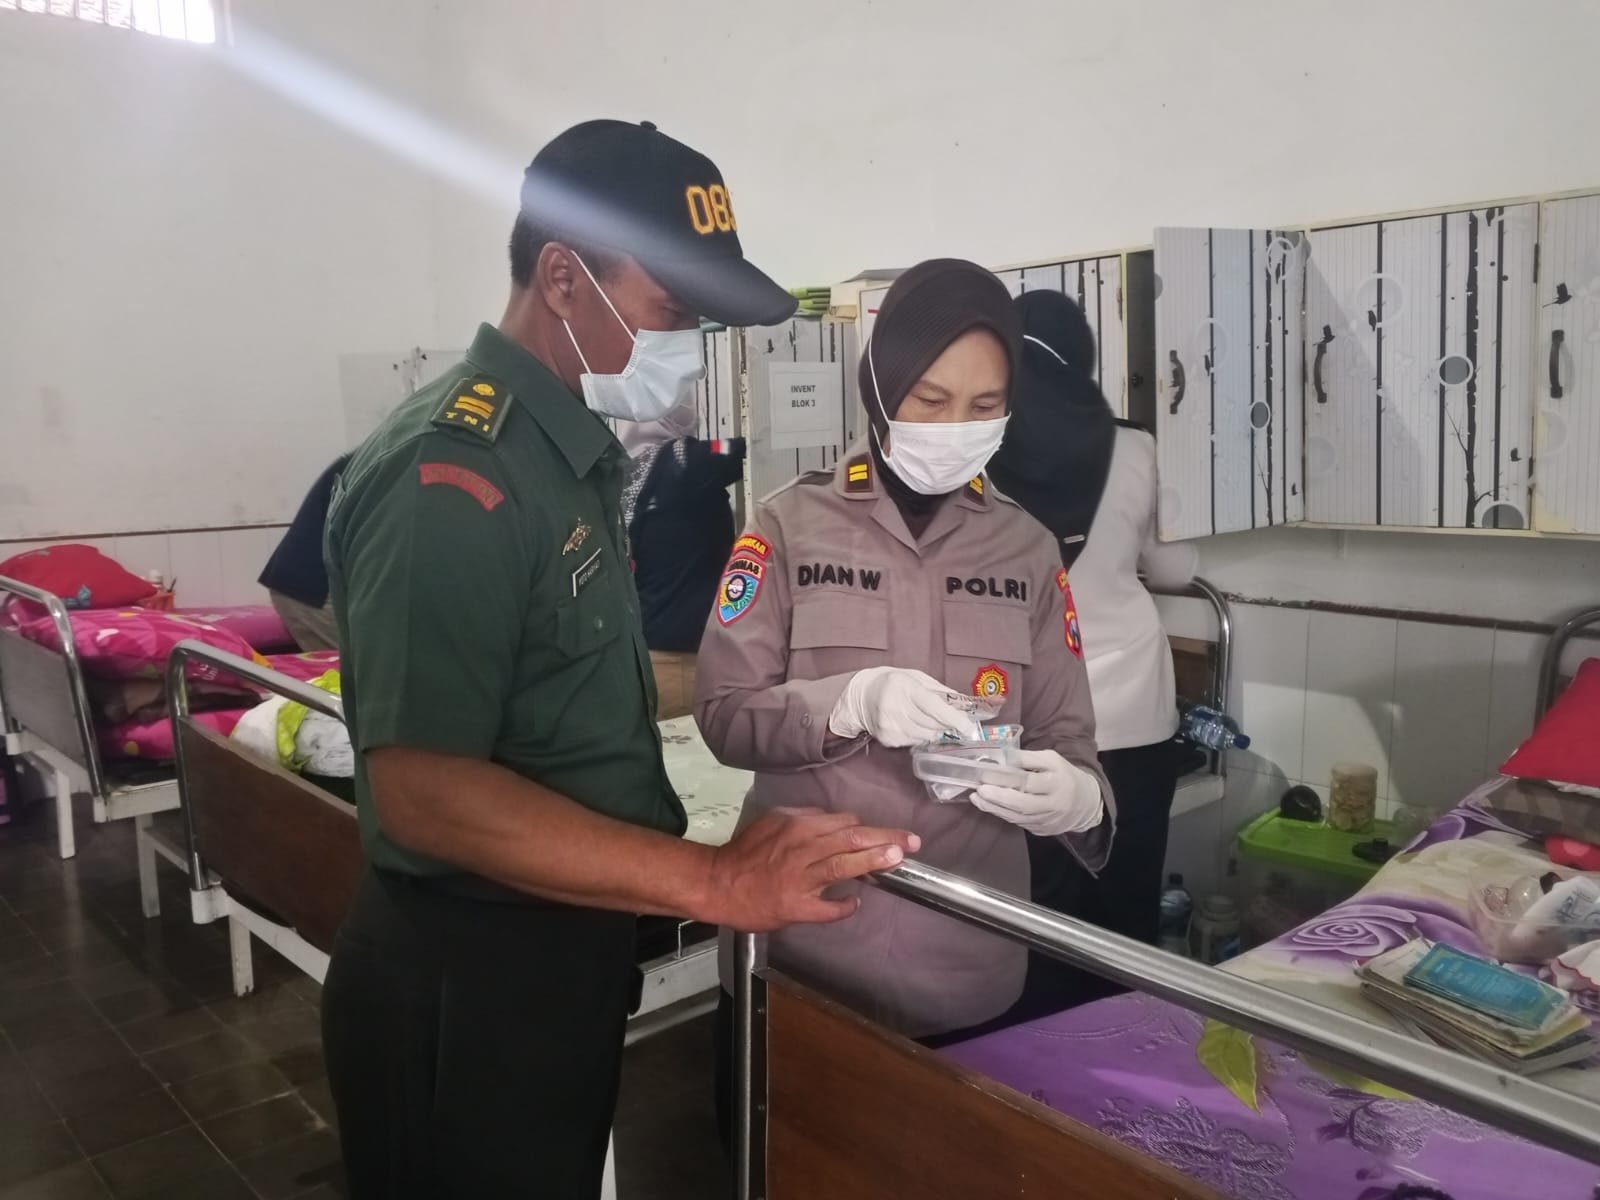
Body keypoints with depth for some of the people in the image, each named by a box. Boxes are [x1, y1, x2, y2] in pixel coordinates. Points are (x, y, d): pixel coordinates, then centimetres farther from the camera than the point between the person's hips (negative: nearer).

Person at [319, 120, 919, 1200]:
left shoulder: (572, 452, 9)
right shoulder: (454, 477, -23)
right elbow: (424, 790, -27)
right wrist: (713, 883, -29)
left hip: (561, 957, 9)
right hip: (463, 986, -9)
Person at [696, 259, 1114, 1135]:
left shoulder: (1026, 549, 5)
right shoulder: (792, 524, -3)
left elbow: (1065, 733, 4)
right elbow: (723, 712, -7)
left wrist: (1079, 797, -19)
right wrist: (852, 701, -24)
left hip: (970, 962, 2)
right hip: (802, 949, -2)